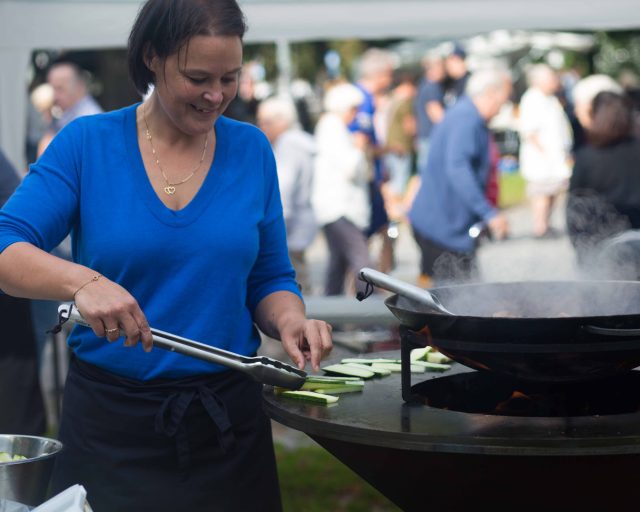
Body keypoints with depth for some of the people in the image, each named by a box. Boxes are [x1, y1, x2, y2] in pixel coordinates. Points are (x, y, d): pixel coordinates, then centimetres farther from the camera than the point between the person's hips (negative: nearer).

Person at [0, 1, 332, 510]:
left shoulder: (251, 150, 3)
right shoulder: (87, 144, -5)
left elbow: (270, 279, 9)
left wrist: (289, 321, -13)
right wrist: (82, 281, -32)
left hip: (228, 417, 2)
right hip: (111, 420, -2)